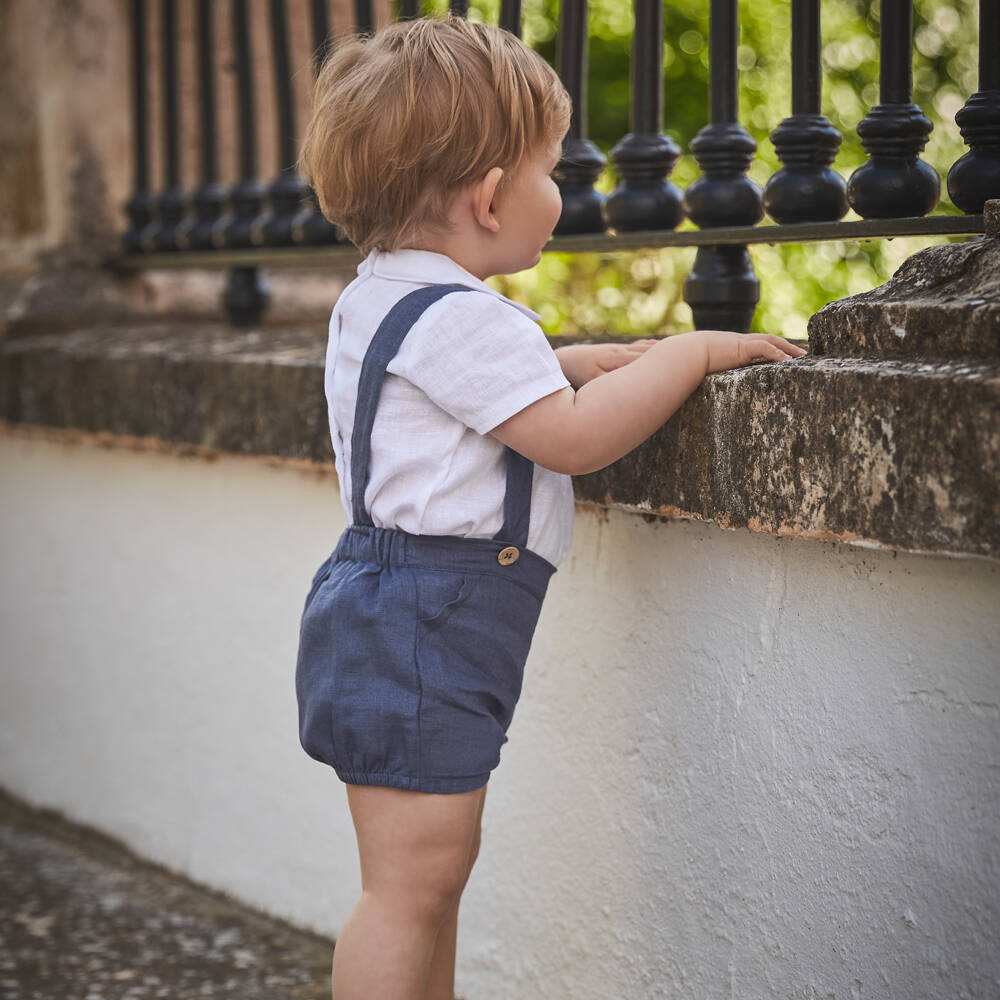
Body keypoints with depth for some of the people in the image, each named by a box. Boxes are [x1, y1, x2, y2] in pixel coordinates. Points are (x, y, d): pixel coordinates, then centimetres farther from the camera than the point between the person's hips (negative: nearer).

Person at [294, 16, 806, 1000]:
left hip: (396, 613, 11)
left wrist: (594, 358, 21)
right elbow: (571, 436, -18)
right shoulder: (461, 320, -17)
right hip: (417, 631, -11)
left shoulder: (376, 299, 17)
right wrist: (689, 353, -8)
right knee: (411, 883, -9)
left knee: (433, 872, 16)